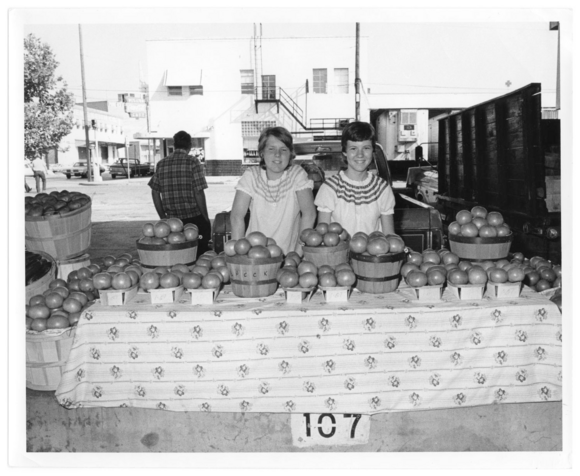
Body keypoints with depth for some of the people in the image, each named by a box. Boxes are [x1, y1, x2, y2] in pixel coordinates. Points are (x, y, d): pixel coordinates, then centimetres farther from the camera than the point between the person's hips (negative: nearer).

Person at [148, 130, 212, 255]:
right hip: (195, 219, -4)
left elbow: (155, 192, 8)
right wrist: (206, 217, -2)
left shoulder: (161, 164, 7)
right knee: (200, 255, 5)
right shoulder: (192, 162, -6)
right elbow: (199, 193, -11)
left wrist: (163, 217, 15)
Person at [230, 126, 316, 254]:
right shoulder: (251, 175, -2)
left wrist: (298, 253, -14)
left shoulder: (298, 174, -3)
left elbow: (309, 214, -9)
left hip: (288, 254, -1)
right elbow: (236, 216, -6)